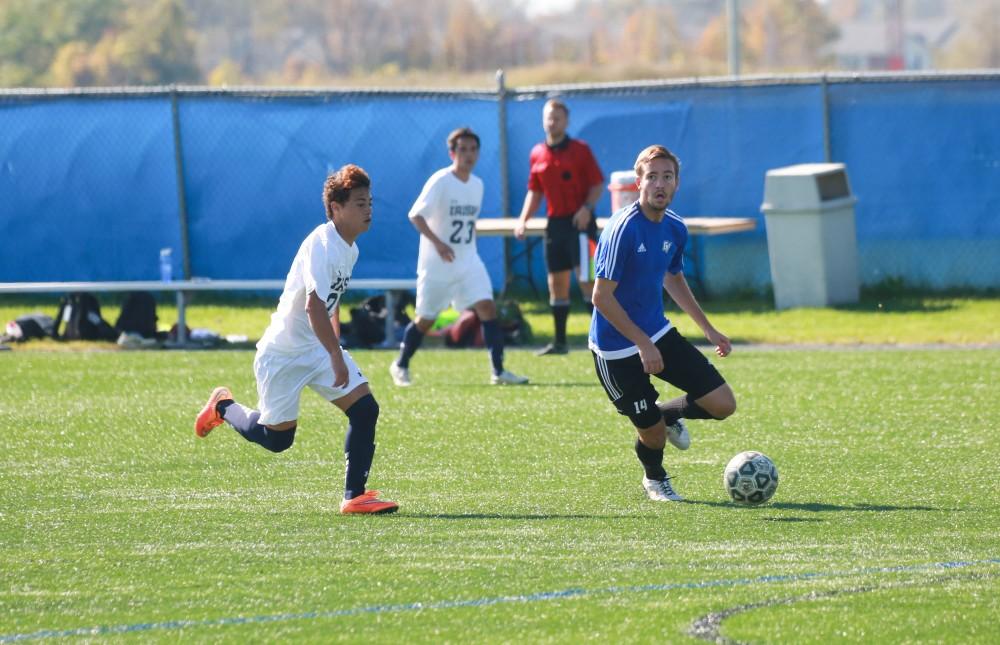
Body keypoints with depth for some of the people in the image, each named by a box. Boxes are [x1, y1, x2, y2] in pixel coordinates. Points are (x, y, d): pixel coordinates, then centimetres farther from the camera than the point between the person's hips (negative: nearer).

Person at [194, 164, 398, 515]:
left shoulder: (349, 249, 5)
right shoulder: (321, 245, -24)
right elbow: (314, 305, -33)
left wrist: (336, 347, 22)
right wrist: (336, 357, -37)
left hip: (320, 348, 8)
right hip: (283, 351, -8)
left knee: (365, 408, -11)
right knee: (276, 439, 3)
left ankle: (354, 496, -7)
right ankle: (223, 407, 32)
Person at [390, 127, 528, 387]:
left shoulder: (477, 185, 7)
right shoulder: (440, 181, -13)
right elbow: (415, 215, -20)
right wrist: (437, 242, -31)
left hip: (468, 262, 5)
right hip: (437, 265, -5)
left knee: (487, 307, -11)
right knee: (426, 319, 5)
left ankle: (498, 371, -12)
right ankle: (400, 365, 27)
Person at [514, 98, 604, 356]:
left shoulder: (580, 150, -4)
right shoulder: (537, 154, 10)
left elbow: (597, 184, -5)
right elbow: (535, 192, 18)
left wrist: (587, 208, -20)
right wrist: (523, 220, 6)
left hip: (579, 221, -6)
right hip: (555, 223, 6)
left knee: (587, 280, -12)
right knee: (556, 283, 9)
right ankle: (559, 341, 16)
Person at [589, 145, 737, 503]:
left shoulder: (675, 228, 1)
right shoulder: (623, 229, -23)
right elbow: (602, 296, -23)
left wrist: (708, 329, 22)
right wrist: (643, 344, -22)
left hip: (659, 334, 7)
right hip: (617, 348, -7)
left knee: (723, 404, -2)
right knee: (653, 434, -1)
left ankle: (669, 413, 31)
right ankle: (654, 479, 36)